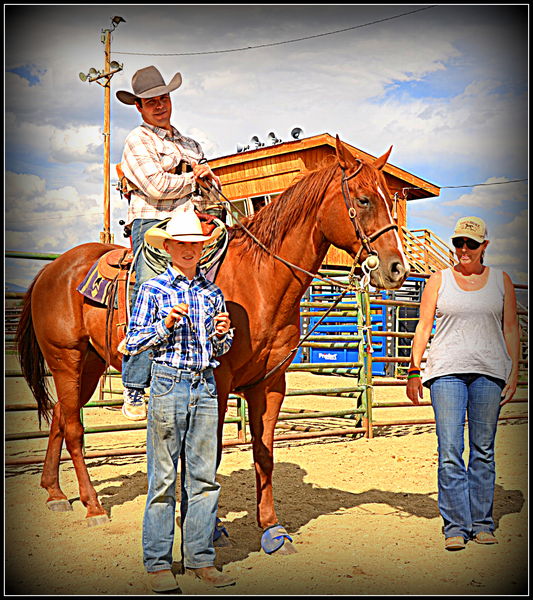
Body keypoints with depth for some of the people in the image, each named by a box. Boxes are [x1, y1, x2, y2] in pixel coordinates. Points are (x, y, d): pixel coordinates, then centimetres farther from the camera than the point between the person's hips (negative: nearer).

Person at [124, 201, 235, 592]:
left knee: (204, 475, 7)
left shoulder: (212, 291, 11)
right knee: (163, 477, 1)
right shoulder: (154, 289, 0)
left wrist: (223, 333, -4)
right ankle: (158, 562, 12)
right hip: (169, 383, -4)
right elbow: (133, 343, -2)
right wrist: (166, 324, -16)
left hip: (206, 386, 4)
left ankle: (200, 557, 17)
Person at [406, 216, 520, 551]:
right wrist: (413, 370, 3)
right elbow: (424, 327, 7)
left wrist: (514, 373, 3)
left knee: (483, 451, 8)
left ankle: (482, 523, 19)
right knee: (450, 453, -5)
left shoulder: (501, 280, 10)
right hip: (447, 371, -1)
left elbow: (511, 329, 10)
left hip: (490, 372, 1)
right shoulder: (439, 280, 8)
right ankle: (456, 526, 2)